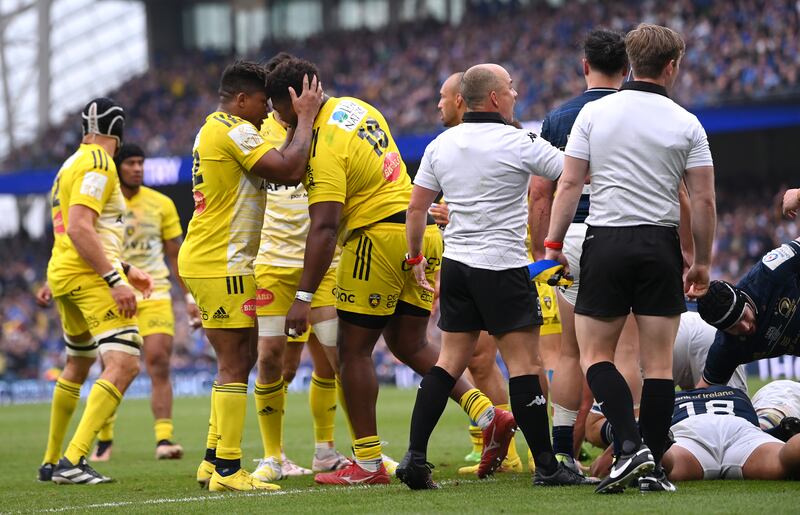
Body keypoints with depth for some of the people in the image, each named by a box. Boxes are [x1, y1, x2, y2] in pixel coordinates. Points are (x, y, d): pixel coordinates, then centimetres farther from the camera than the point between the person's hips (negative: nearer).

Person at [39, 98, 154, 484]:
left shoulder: (73, 165, 19)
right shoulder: (97, 164, -10)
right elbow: (79, 229, -21)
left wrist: (125, 269, 27)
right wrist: (115, 280, -23)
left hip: (63, 275, 10)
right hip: (90, 276, -10)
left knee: (77, 365, 26)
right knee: (124, 364, -19)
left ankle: (51, 462, 34)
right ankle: (73, 460, -31)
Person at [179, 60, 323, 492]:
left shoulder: (213, 130, 18)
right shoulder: (235, 132, -14)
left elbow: (278, 168, 21)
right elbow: (289, 172, -21)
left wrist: (299, 121, 14)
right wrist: (305, 118, -10)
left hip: (202, 260, 11)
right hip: (221, 264, -11)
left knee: (240, 359, 15)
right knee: (234, 364, -8)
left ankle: (213, 461, 17)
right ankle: (228, 471, -8)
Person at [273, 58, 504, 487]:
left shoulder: (324, 148, -18)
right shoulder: (354, 108, 9)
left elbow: (324, 228, -25)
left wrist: (304, 297, -25)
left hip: (380, 236, -9)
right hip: (423, 230, 9)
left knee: (353, 350, 1)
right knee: (409, 345, 16)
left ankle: (368, 464, 2)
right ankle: (487, 414, 3)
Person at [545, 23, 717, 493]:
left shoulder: (593, 113, 0)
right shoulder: (686, 124, -1)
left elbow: (570, 184, -2)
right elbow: (704, 200, -1)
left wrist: (553, 243, 6)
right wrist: (702, 262, 9)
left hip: (606, 243, 0)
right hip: (660, 245, 0)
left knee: (595, 354, 7)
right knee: (659, 362, 5)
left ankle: (631, 446, -12)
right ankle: (652, 464, 3)